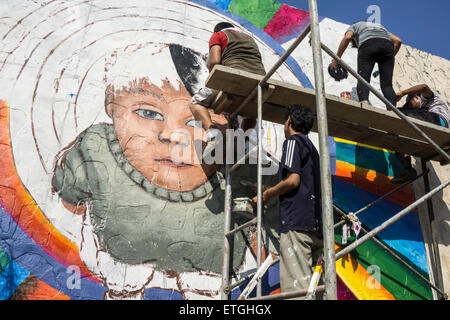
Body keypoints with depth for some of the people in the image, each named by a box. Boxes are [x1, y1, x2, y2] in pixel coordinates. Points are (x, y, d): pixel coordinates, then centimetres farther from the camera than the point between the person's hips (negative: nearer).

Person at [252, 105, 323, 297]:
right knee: (307, 284, 8)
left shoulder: (293, 141, 2)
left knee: (296, 286, -14)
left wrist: (266, 195, 1)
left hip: (296, 223, -9)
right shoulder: (312, 147, 28)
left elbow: (293, 180, -12)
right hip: (315, 224, 9)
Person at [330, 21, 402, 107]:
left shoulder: (354, 26, 33)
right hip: (387, 45, 4)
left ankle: (364, 102, -37)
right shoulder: (380, 26, 44)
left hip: (368, 45, -3)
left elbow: (347, 38, 7)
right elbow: (398, 40, 26)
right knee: (387, 84, 0)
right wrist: (391, 57, 31)